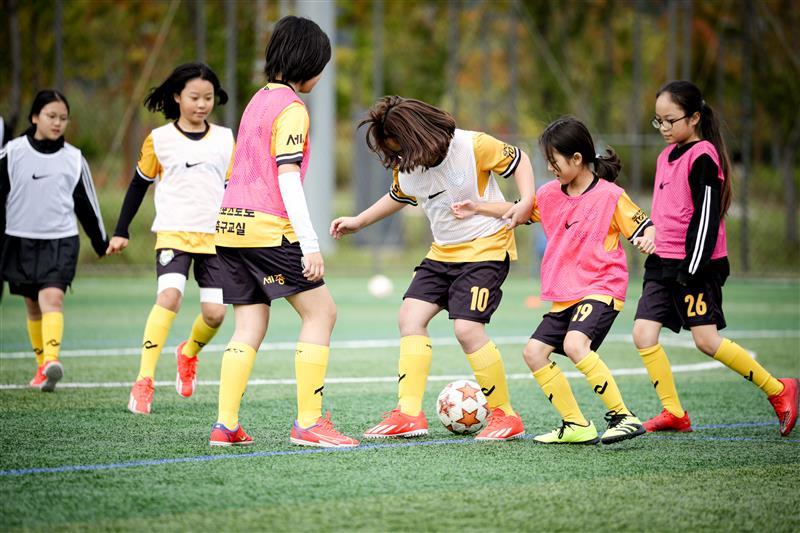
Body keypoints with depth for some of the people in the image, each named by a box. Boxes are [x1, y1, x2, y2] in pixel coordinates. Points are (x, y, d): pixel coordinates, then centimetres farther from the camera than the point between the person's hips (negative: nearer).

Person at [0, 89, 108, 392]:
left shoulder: (74, 159, 5)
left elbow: (87, 204, 15)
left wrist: (101, 242, 21)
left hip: (61, 240, -1)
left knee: (52, 298, -19)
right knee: (33, 307, 9)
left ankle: (51, 360, -34)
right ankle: (42, 366, 20)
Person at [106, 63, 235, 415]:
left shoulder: (225, 139, 8)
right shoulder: (159, 140, 2)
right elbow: (139, 185, 12)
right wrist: (121, 231, 10)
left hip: (215, 237, 3)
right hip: (174, 234, -3)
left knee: (215, 313, -5)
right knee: (169, 295, -26)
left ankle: (189, 353, 31)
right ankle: (144, 382, -25)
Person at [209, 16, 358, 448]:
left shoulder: (258, 100, 17)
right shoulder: (290, 108, -9)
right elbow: (288, 179, -16)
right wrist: (310, 245, -18)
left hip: (230, 225, 9)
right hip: (268, 229, -9)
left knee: (250, 327, 9)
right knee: (321, 312, -1)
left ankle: (225, 425, 2)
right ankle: (308, 422, -5)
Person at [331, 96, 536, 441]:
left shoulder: (474, 146, -20)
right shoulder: (405, 168, -1)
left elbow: (517, 160, -6)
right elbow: (398, 197, 21)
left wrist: (526, 200, -21)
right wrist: (358, 222, 20)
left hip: (487, 246, -7)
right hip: (443, 252, 7)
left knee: (467, 328, -19)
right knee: (411, 315, -5)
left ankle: (504, 415, -5)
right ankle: (409, 413, -4)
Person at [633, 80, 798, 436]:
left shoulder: (703, 156, -13)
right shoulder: (668, 156, 14)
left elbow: (707, 216, -17)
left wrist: (691, 269, -19)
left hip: (697, 263, -8)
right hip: (665, 261, 8)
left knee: (707, 340, -7)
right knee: (643, 334, -2)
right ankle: (673, 413, 5)